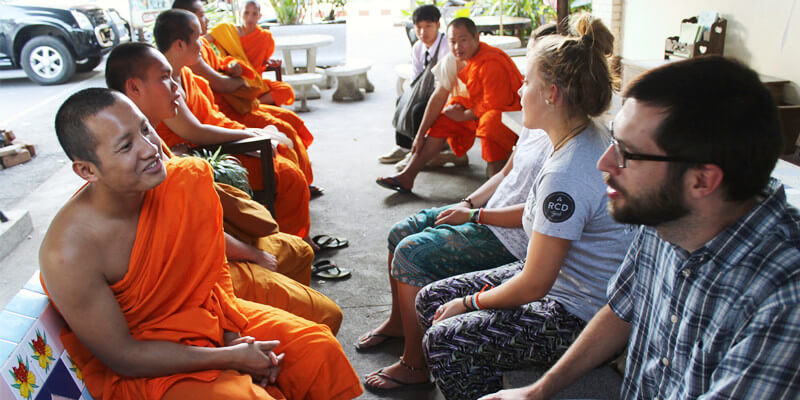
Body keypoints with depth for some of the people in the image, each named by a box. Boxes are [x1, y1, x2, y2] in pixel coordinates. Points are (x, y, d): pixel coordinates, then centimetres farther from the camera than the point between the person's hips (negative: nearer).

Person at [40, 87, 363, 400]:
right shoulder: (68, 253, -27)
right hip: (139, 369, -4)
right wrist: (231, 358, -19)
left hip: (206, 312, 5)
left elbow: (214, 265, 2)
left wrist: (233, 332, -11)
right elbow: (123, 357, -19)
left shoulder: (190, 177, -14)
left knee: (320, 349, -5)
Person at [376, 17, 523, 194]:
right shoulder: (452, 60, -5)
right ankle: (407, 176, 1)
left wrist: (464, 116, -12)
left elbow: (492, 105, -25)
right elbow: (439, 96, -2)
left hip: (508, 110, -8)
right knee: (441, 121, 1)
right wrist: (421, 134, -1)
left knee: (490, 122, -37)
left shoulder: (491, 63, -27)